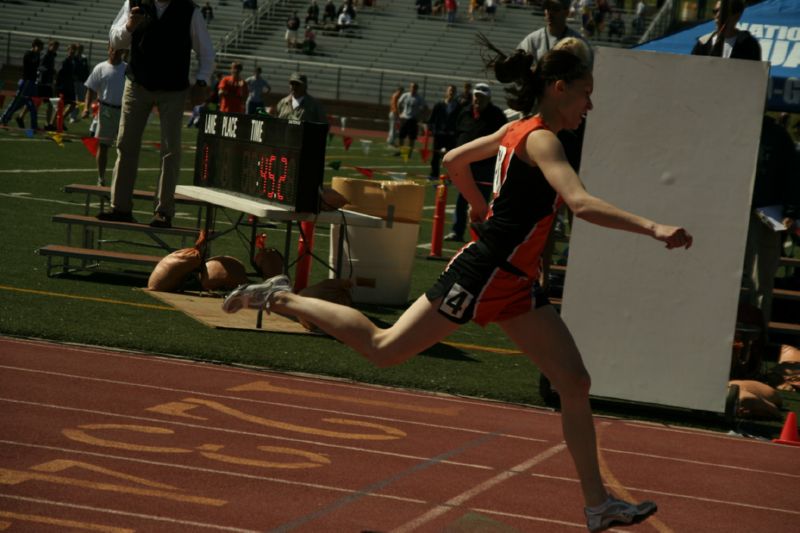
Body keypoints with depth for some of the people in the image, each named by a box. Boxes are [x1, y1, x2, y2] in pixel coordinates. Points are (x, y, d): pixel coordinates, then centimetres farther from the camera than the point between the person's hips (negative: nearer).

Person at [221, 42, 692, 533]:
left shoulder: (518, 130, 11)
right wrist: (652, 228, -37)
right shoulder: (541, 140, -17)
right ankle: (282, 298, 18)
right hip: (484, 275, -10)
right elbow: (581, 203, -33)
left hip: (514, 283, 10)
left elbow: (454, 160, 23)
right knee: (384, 349, 3)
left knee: (576, 383, 5)